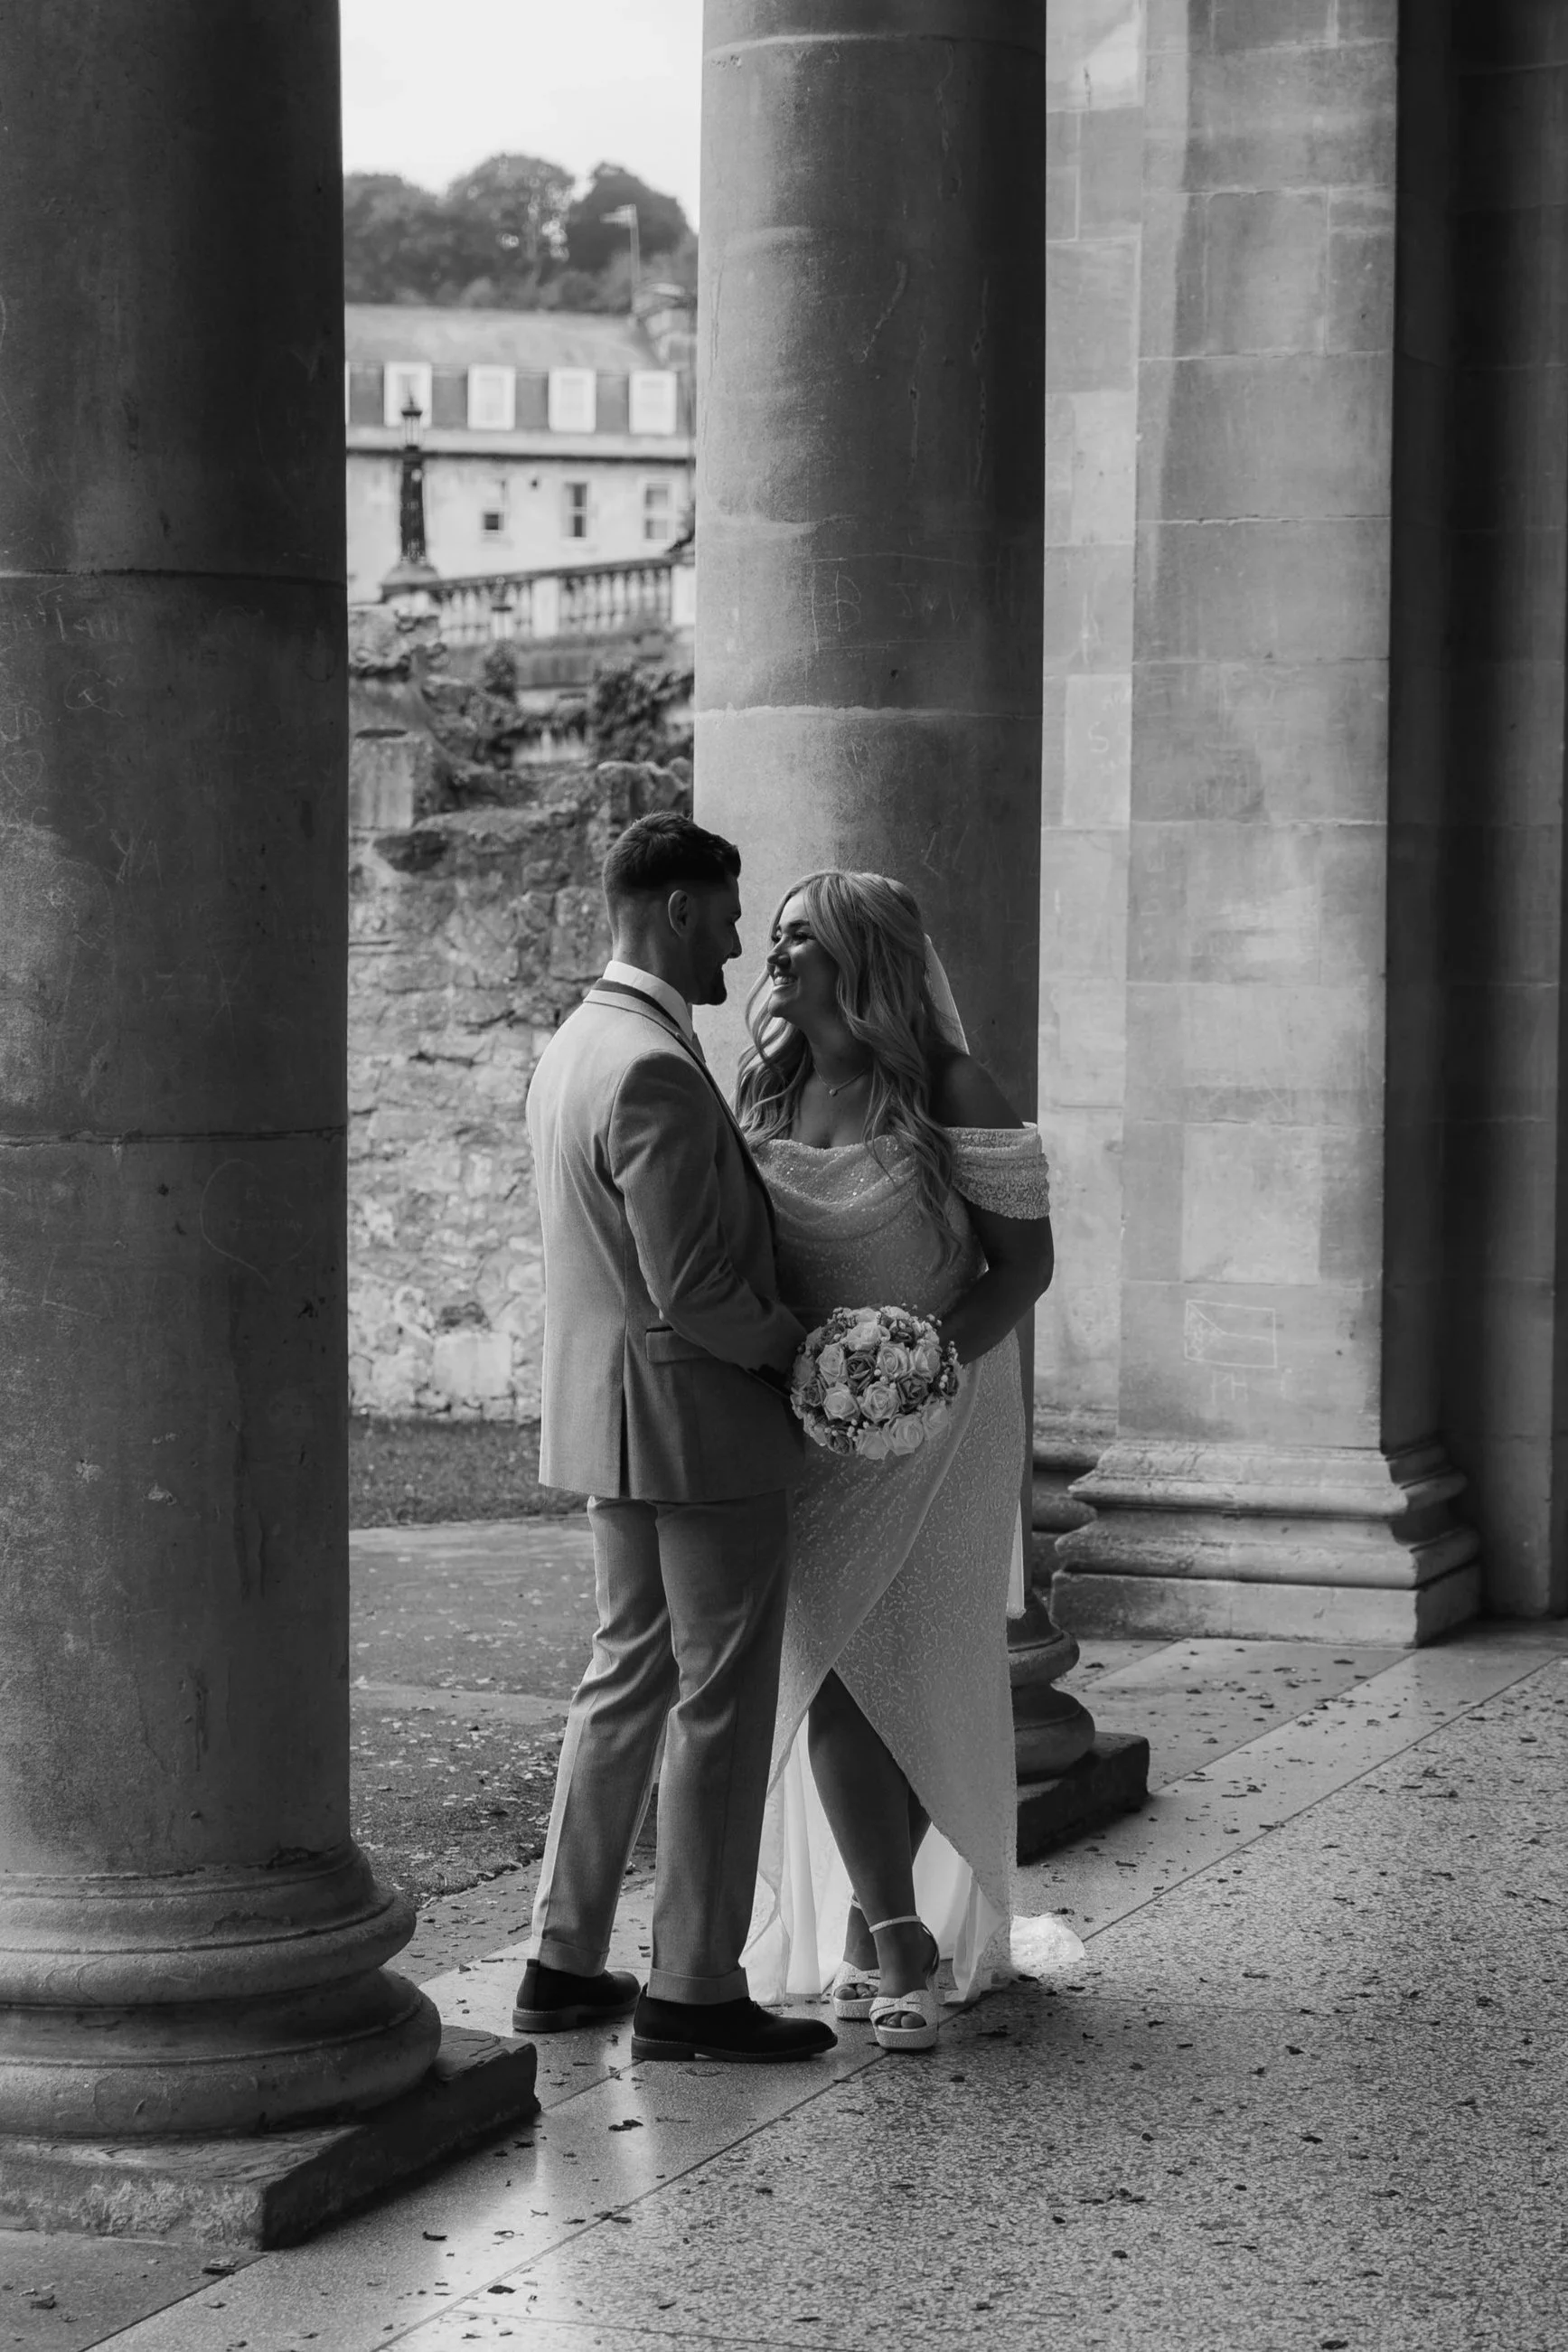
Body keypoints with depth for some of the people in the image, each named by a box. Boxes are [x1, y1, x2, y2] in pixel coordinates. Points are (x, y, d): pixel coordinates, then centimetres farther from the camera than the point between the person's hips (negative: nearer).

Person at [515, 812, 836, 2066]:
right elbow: (690, 1291, -23)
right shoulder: (657, 1070, -22)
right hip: (705, 1425, -10)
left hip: (616, 1422, 10)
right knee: (722, 1705, 0)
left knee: (628, 1676, 17)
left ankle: (567, 1961, 21)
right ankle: (694, 1990, 6)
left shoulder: (575, 1046, 10)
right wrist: (799, 1348, -9)